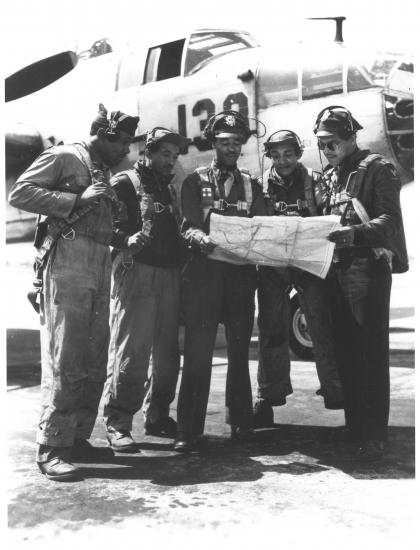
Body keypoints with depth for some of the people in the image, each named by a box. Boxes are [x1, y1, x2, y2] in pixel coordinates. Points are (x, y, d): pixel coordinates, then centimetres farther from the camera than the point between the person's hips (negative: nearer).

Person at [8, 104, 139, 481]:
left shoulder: (103, 171, 23)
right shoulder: (64, 157, 1)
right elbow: (19, 193, -9)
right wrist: (76, 200, -16)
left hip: (101, 268, 8)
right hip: (69, 263, -8)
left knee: (95, 361, 8)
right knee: (65, 360, -9)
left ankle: (77, 436, 19)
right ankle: (51, 447, -3)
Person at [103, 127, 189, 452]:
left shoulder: (170, 189, 26)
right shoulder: (126, 183, 3)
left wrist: (187, 243, 11)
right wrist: (125, 240, -24)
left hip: (170, 275, 7)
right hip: (137, 272, -7)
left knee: (168, 351, 8)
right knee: (131, 350, -10)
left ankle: (158, 416, 20)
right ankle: (118, 424, -4)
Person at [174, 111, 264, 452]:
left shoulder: (251, 184, 17)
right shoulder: (195, 181, 8)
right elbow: (188, 226, -5)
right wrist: (203, 238, -26)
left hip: (242, 273, 3)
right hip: (205, 271, -3)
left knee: (240, 349, 9)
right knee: (198, 352, -5)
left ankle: (241, 420, 21)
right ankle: (190, 430, 0)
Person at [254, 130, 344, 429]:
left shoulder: (314, 181, 5)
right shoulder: (261, 185, 7)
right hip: (272, 265, 1)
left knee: (323, 329, 0)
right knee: (272, 333, 6)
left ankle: (337, 393, 11)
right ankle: (269, 396, 17)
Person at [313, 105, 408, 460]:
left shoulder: (378, 169, -4)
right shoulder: (330, 176, 18)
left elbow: (391, 220, -14)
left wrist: (356, 233, -28)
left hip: (369, 266, -7)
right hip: (337, 268, 7)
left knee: (373, 352, -6)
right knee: (346, 349, 11)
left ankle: (375, 434, -2)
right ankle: (354, 423, 22)